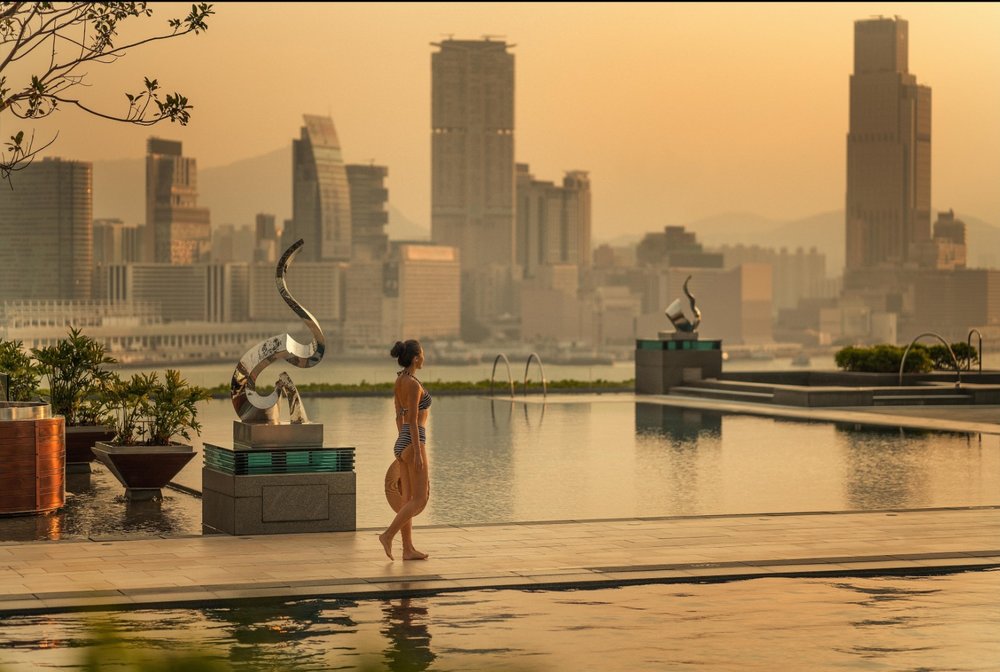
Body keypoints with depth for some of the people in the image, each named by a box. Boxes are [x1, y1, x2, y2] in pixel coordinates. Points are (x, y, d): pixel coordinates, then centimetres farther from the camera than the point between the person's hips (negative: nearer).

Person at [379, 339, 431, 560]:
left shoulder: (399, 381, 11)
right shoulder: (413, 384, -17)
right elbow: (412, 421, -19)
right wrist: (417, 453, -18)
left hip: (401, 443, 9)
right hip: (413, 443, -9)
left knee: (408, 498, 9)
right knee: (420, 499, -4)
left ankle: (408, 549, 9)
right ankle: (388, 535, -9)